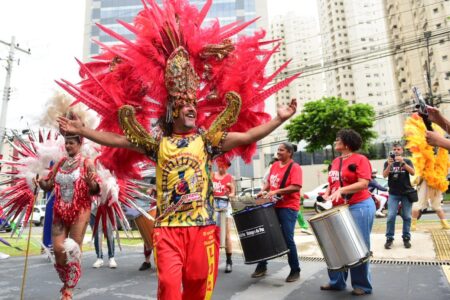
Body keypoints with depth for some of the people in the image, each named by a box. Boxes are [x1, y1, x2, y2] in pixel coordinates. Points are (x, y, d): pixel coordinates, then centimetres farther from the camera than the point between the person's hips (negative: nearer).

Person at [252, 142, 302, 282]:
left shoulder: (295, 167, -10)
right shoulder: (274, 165, 12)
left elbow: (296, 187, -20)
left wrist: (276, 192, -25)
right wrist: (263, 191, 4)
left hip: (288, 207, -7)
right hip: (273, 205, 7)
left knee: (288, 239, -3)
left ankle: (295, 270, 15)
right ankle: (262, 266, 25)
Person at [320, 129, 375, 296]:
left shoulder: (360, 159, -8)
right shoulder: (335, 162, 14)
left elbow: (363, 183, -18)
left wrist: (341, 190, -27)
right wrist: (327, 193, 1)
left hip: (359, 207, -7)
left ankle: (362, 285, 17)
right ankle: (337, 282, 23)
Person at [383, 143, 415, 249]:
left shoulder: (407, 161, 4)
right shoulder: (388, 163, 5)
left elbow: (413, 173, -12)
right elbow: (384, 175, -9)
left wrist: (403, 162, -25)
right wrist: (389, 165, -25)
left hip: (407, 193, 0)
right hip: (393, 194, 0)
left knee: (407, 216, 4)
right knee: (391, 216, -7)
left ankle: (406, 238, 15)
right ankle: (389, 238, 0)